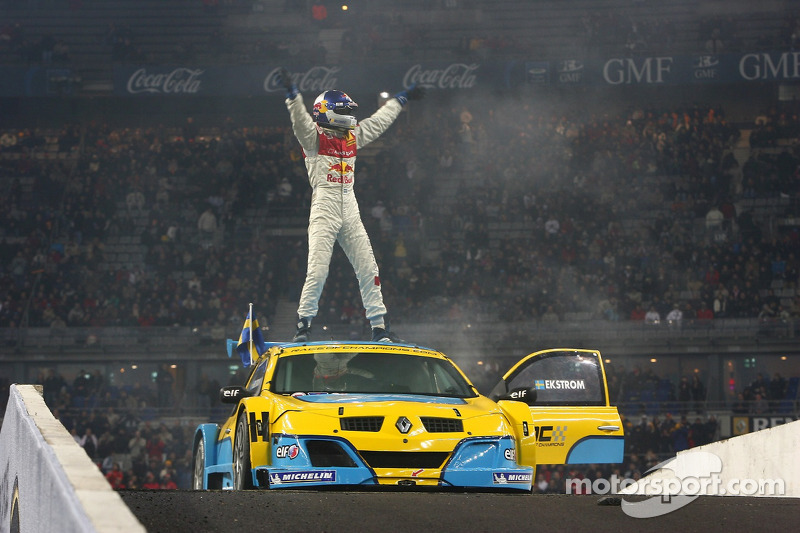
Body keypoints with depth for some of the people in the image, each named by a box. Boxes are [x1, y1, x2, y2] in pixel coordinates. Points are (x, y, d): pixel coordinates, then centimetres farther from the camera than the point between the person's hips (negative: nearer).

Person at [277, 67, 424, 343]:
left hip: (350, 212, 6)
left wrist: (403, 98, 39)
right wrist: (291, 92, -37)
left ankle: (380, 327, 9)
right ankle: (303, 327, -4)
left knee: (368, 269, 4)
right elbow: (300, 118, -20)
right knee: (317, 271, -12)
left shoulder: (353, 136, 17)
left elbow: (380, 120, 30)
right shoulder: (314, 136, -1)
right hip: (324, 211, -6)